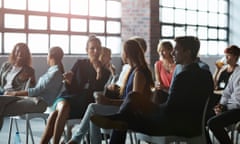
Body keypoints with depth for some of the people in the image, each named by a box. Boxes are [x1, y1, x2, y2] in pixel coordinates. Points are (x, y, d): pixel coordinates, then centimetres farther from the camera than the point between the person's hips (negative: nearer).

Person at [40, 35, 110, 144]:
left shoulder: (105, 71, 10)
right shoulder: (80, 64, 13)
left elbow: (98, 92, -3)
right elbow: (71, 89, 10)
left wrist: (99, 71, -10)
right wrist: (68, 81, -12)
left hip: (86, 103, -2)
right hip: (71, 97, 2)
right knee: (63, 105, -37)